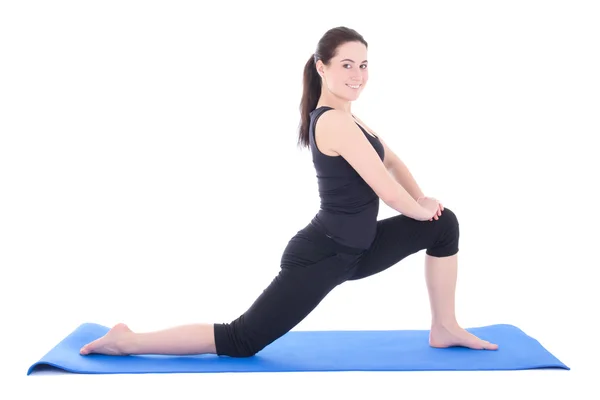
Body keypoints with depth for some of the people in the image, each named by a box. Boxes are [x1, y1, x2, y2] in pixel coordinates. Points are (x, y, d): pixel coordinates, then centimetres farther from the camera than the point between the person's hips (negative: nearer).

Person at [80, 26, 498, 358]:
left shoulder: (340, 117, 10)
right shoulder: (335, 122, -22)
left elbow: (392, 161, 22)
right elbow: (388, 191, -21)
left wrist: (422, 201, 9)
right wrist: (420, 209, -1)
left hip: (352, 249, 10)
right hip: (320, 256, -10)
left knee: (444, 223, 11)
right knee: (241, 341, -7)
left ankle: (444, 329, 20)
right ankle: (128, 340, 5)